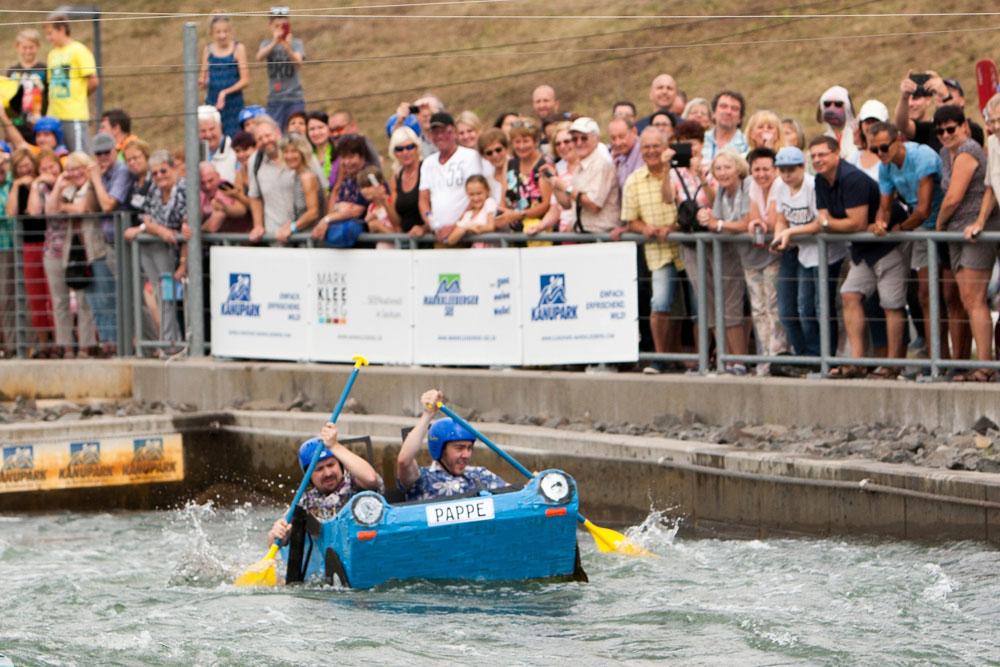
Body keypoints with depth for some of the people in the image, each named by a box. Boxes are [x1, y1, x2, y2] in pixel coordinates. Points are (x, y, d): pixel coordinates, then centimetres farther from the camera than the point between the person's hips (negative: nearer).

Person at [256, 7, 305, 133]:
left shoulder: (296, 43, 2)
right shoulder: (267, 44, 6)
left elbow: (298, 63, -15)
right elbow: (259, 58, -15)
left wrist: (288, 49, -35)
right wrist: (274, 43, -32)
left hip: (295, 98, -1)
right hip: (274, 98, 1)